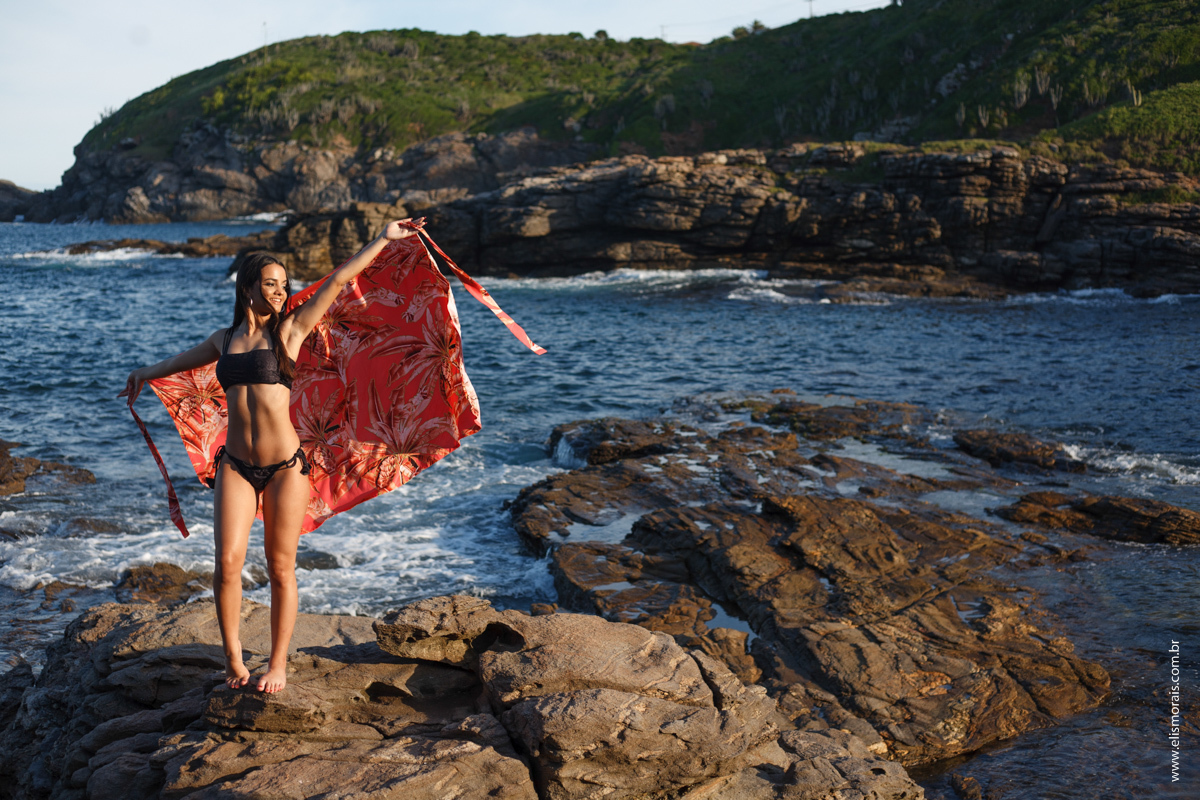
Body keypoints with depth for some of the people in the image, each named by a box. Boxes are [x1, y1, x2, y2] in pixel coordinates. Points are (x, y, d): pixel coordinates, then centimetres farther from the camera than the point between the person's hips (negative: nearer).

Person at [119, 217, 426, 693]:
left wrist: (384, 239, 1)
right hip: (236, 466, 2)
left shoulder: (289, 330, 2)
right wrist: (148, 374, 51)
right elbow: (186, 359, 34)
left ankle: (278, 665, 18)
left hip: (285, 466, -2)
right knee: (228, 562, -9)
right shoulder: (225, 340, 11)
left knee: (280, 568, 5)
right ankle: (233, 660, 9)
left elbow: (338, 280, 0)